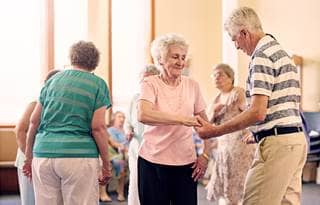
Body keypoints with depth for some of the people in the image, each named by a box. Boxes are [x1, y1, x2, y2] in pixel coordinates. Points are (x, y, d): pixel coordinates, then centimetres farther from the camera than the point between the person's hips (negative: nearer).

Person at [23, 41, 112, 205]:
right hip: (79, 155, -4)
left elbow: (34, 121, 13)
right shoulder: (98, 84, 2)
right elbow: (98, 128, -6)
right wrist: (106, 164, 0)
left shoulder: (52, 81, 14)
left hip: (43, 153, 4)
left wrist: (29, 156, 21)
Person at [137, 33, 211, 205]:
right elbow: (143, 115, -22)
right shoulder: (150, 84, -2)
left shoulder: (192, 85, 8)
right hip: (153, 161, -2)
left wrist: (205, 155, 2)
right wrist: (181, 119, -29)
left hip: (186, 163, 3)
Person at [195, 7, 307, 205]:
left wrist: (214, 131, -14)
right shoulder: (281, 52, 18)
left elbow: (258, 112, -19)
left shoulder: (262, 55, -12)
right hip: (296, 139, 10)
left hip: (277, 143, -10)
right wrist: (258, 134, 24)